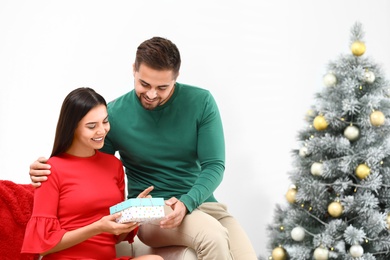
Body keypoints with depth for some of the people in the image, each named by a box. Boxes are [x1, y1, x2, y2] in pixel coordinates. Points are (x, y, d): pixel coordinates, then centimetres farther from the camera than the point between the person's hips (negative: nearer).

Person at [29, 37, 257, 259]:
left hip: (201, 203, 3)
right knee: (213, 235, -32)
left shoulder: (201, 102, -4)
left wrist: (186, 203, -23)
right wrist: (49, 170, -13)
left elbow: (214, 165, -5)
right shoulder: (115, 114, -5)